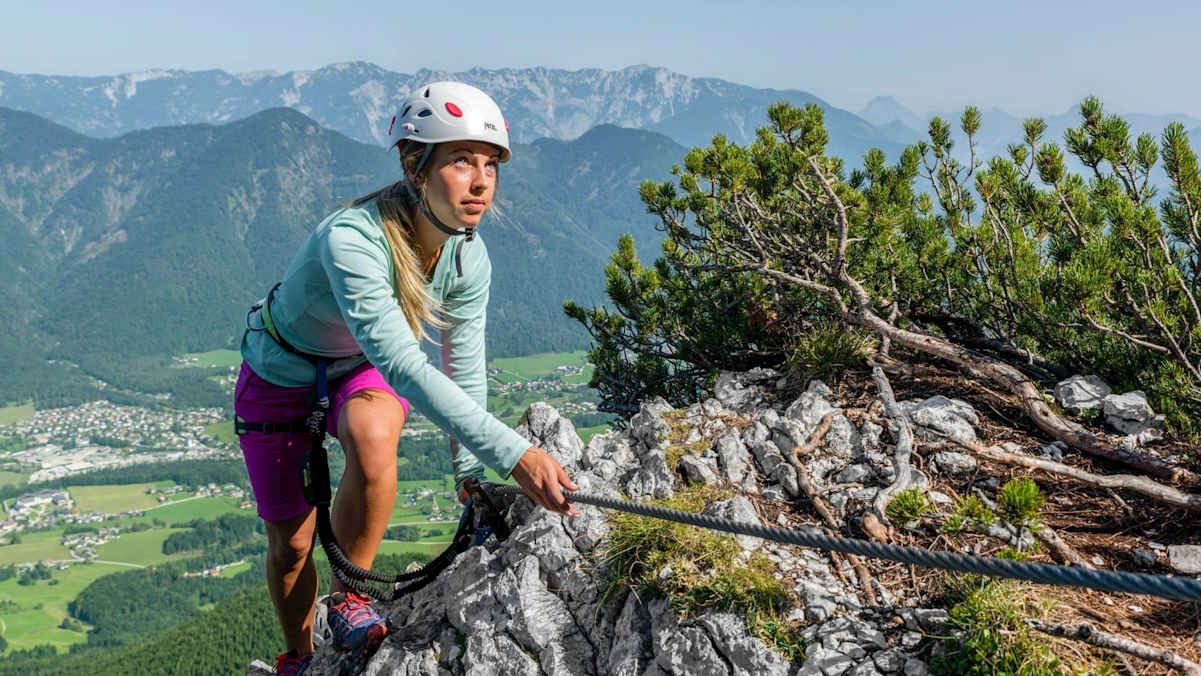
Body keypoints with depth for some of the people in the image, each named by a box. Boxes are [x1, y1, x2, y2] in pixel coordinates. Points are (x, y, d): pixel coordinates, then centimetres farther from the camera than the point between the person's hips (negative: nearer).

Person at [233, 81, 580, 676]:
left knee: (373, 434, -33)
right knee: (290, 542, 5)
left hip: (364, 371, 3)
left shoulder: (468, 258, -20)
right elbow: (403, 365, -45)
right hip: (283, 375, -3)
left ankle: (349, 597, -8)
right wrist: (514, 454, -51)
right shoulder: (351, 238, -38)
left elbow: (464, 373, -9)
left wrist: (470, 478, -3)